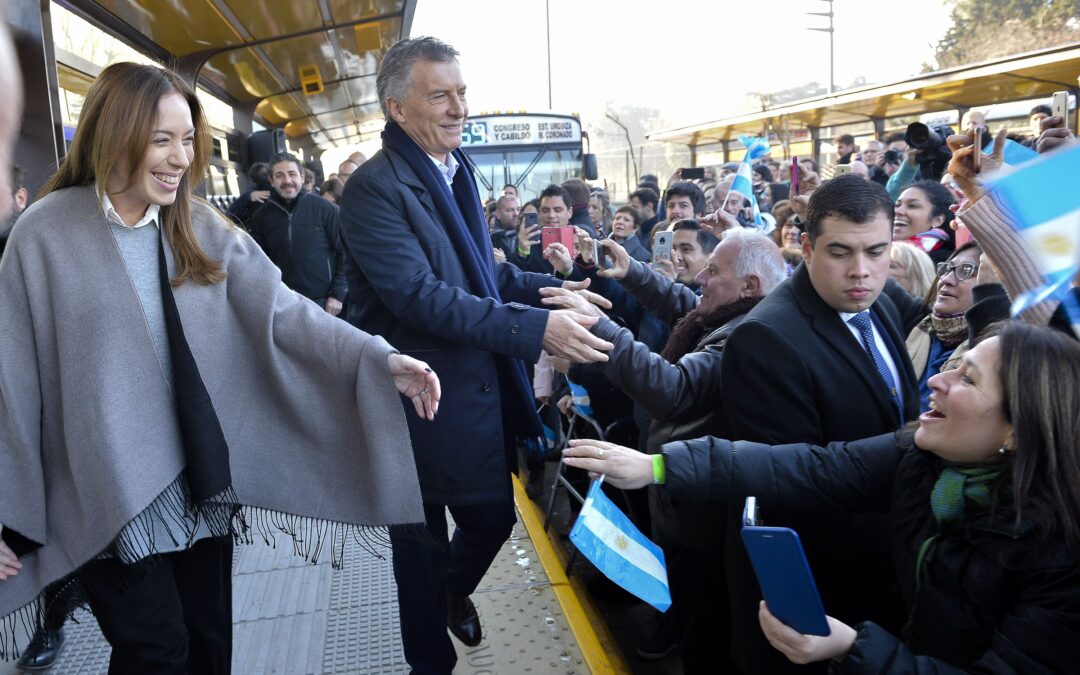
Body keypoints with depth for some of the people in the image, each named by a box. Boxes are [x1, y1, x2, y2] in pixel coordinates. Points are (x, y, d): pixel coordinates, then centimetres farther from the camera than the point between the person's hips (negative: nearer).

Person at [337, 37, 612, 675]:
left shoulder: (455, 168, 7)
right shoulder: (376, 188, -19)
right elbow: (420, 295, -28)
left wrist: (549, 288, 1)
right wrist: (535, 329, -33)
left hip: (481, 388, 7)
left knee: (493, 518, 19)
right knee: (422, 543, 13)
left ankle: (454, 592, 52)